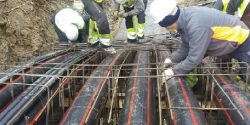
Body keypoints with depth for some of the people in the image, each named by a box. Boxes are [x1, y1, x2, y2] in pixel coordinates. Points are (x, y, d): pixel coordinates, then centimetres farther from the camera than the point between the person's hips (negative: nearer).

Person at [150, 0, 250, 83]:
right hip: (222, 40, 8)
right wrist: (172, 59, -11)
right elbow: (186, 46, -2)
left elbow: (195, 58, -37)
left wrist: (174, 71, -28)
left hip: (240, 39, -8)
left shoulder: (196, 25, -42)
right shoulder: (183, 19, -15)